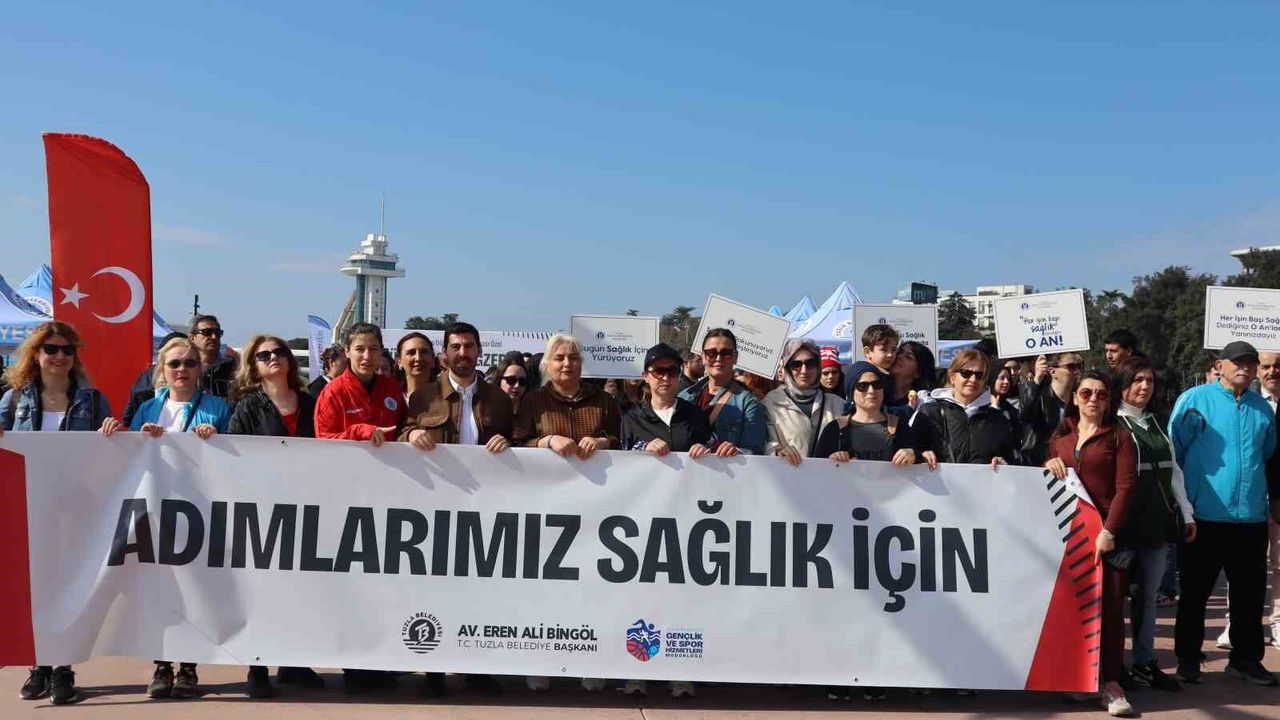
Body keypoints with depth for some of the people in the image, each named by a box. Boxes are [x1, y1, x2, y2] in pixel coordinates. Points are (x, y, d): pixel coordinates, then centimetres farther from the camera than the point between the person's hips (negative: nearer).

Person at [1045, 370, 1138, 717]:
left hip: (1107, 534, -3)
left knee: (1109, 604, -8)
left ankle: (1110, 682, -5)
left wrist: (1109, 531, -16)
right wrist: (1048, 464, -1)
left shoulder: (1120, 437, 2)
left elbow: (1125, 487, -7)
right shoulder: (1060, 436, 13)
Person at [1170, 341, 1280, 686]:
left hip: (1252, 518, 4)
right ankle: (1188, 659, 16)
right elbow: (1174, 451, -2)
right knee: (1195, 592, 5)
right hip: (1204, 516, -4)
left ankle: (1246, 658, 23)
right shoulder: (1194, 399, -4)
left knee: (1250, 593, 10)